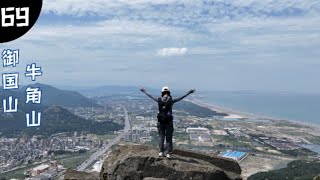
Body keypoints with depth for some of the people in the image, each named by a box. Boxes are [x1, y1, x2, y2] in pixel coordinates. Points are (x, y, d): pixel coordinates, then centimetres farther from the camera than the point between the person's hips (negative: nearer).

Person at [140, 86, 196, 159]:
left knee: (161, 137, 15)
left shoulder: (159, 100, 0)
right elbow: (181, 98, -1)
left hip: (160, 121, 3)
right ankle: (169, 154, 4)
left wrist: (144, 91, 31)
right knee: (169, 138, 5)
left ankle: (161, 152, 12)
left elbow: (150, 96, 15)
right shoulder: (171, 101, -7)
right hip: (168, 122, -2)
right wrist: (189, 92, 8)